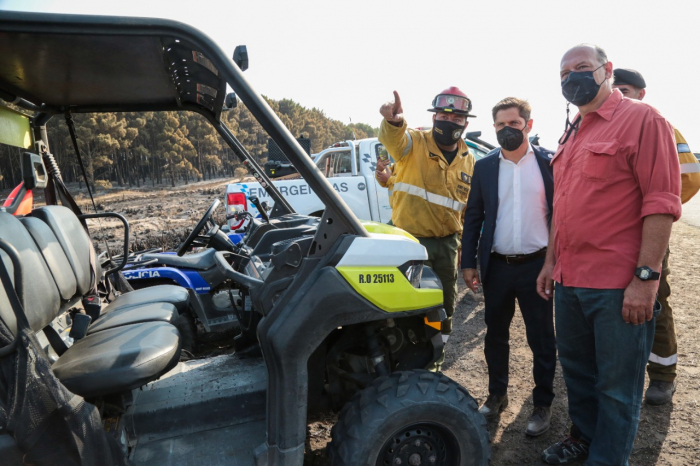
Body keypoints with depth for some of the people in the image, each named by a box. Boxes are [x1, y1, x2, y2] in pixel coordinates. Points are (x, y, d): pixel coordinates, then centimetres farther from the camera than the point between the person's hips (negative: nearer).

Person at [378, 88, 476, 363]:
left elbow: (469, 208, 17)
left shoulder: (468, 160, 9)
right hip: (410, 240, -5)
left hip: (447, 242, 5)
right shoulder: (414, 142, -5)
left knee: (444, 307, 15)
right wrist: (394, 121, -53)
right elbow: (393, 139, -30)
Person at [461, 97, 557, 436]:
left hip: (536, 265, -2)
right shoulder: (484, 167, 4)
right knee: (495, 335, 14)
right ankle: (497, 395, 32)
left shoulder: (549, 163, -3)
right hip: (496, 266, 3)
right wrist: (468, 263, 2)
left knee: (541, 339, 9)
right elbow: (473, 217, 6)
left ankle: (543, 404, 26)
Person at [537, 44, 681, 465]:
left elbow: (662, 202, -14)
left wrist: (645, 276, -19)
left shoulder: (642, 119, -7)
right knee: (576, 368, 21)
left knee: (617, 386, 7)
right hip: (569, 280, 8)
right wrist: (551, 262, 17)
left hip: (619, 286, -7)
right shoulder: (572, 135, 16)